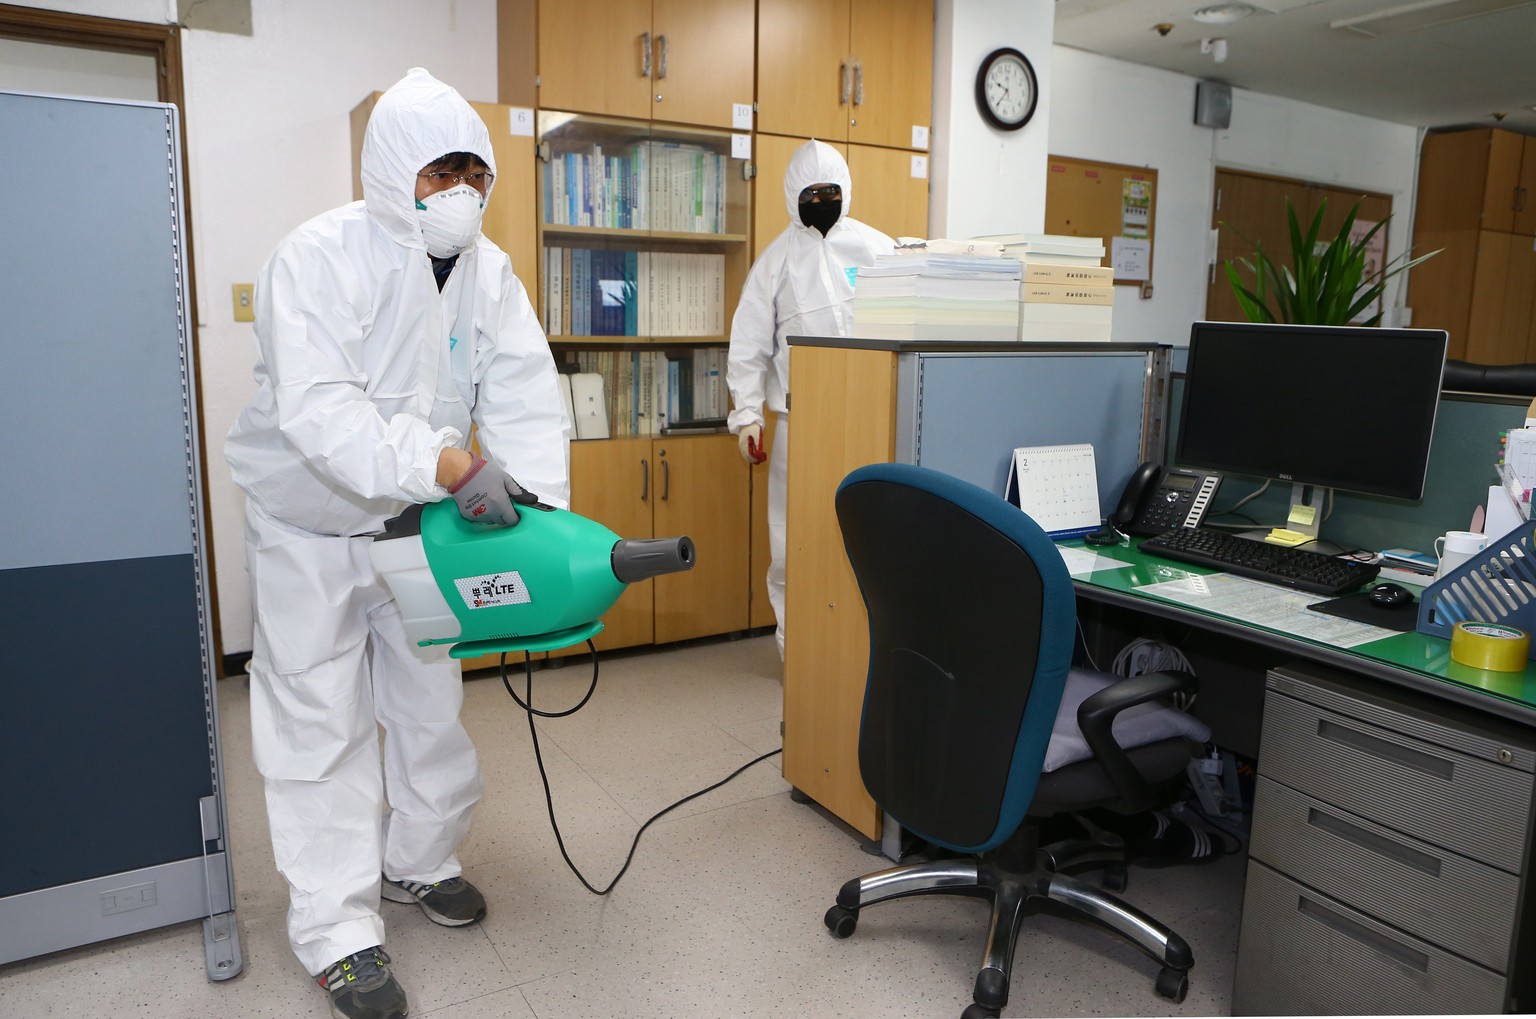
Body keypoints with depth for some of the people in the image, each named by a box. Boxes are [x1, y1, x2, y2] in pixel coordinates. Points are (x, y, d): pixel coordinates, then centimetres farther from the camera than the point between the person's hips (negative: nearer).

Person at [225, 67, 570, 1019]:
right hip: (311, 522, -5)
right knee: (323, 723, 1)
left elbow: (526, 394, -15)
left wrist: (542, 506, -30)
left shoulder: (488, 271, -5)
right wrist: (451, 465, -45)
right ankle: (338, 930, 13)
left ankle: (420, 860, 36)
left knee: (432, 701, 14)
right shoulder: (320, 256, -21)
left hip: (422, 520, 5)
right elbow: (317, 409, -33)